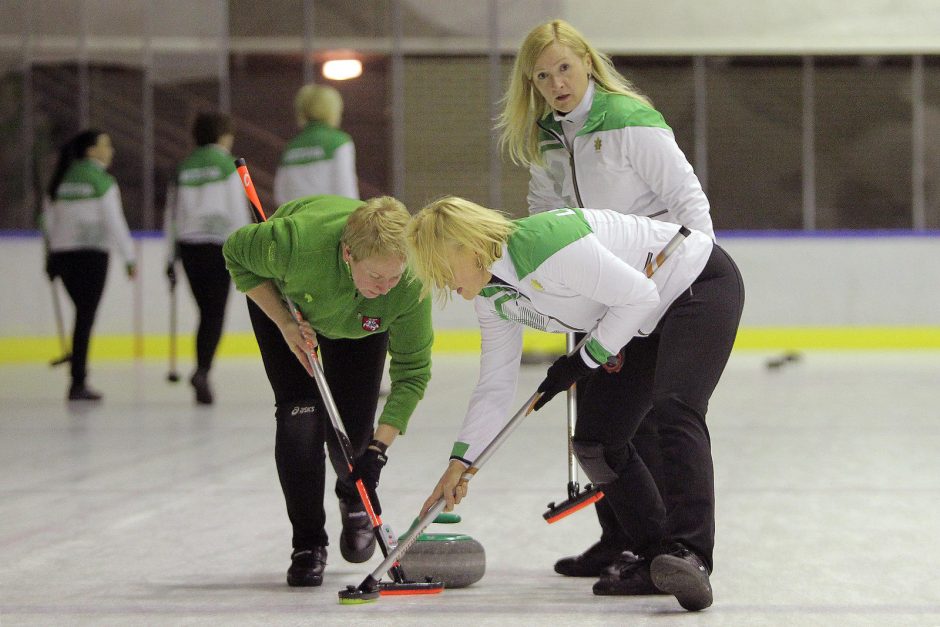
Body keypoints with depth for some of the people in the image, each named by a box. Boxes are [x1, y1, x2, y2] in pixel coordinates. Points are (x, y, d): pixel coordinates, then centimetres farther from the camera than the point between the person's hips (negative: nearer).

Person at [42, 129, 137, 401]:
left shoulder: (61, 181, 10)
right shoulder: (102, 181, -8)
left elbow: (49, 218, 10)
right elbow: (114, 222, -12)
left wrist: (52, 256, 15)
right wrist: (130, 257, -6)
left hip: (63, 254, 6)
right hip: (92, 254, -6)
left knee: (84, 314, 16)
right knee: (86, 316, -3)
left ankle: (79, 377, 15)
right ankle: (78, 382, -4)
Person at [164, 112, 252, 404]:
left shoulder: (185, 167, 11)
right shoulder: (227, 163, -3)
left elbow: (172, 213, 13)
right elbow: (238, 210, -8)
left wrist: (172, 256, 19)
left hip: (189, 247, 4)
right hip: (218, 246, -4)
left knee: (206, 312, 14)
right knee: (216, 313, -3)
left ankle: (202, 373, 12)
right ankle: (203, 370, -22)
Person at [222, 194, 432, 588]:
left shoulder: (411, 286, -38)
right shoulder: (296, 242, -45)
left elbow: (412, 371, -27)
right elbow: (236, 253, -22)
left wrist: (379, 447, -33)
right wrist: (285, 323, -26)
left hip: (359, 325, 1)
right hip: (283, 300, -1)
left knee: (352, 428, -3)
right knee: (300, 413, -15)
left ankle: (355, 499, 31)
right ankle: (308, 545, -3)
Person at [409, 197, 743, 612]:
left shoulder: (546, 243, -32)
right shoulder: (492, 297, -3)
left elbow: (639, 295, -27)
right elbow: (495, 385, 4)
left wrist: (585, 361, -18)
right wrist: (460, 461, -2)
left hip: (702, 283, -10)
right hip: (648, 321, 10)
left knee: (673, 410, -29)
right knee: (594, 442, 3)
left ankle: (690, 555, -38)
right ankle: (659, 559, 10)